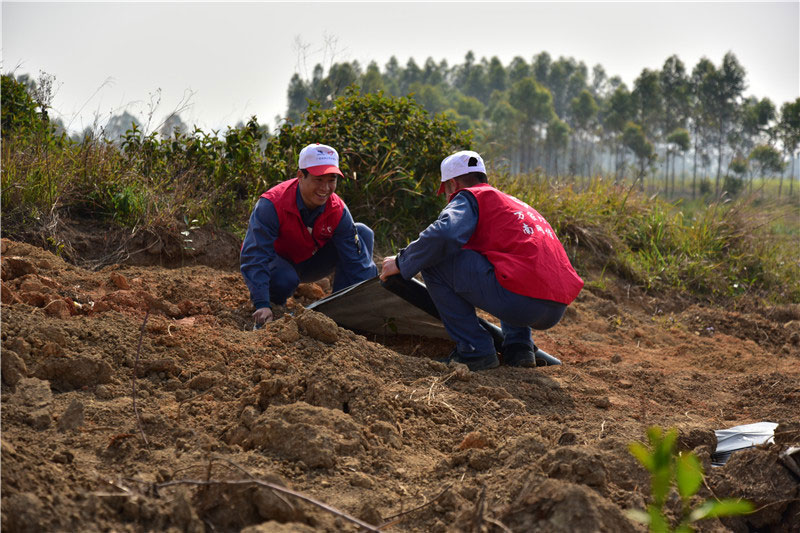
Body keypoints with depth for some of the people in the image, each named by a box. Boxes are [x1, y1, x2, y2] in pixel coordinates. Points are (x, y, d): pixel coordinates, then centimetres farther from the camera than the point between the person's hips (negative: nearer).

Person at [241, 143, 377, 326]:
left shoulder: (338, 211, -18)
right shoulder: (271, 205, -31)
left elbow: (355, 261, -18)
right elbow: (254, 256, -38)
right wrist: (262, 305, -50)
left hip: (309, 264, 4)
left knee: (363, 233, -13)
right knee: (284, 279, -42)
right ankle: (274, 304, -5)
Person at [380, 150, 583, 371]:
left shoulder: (469, 197, 7)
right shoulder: (515, 203, 32)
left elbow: (442, 236, -14)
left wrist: (402, 262, 2)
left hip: (519, 299, -9)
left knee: (434, 262, 0)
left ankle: (474, 350, 0)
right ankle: (518, 346, 20)